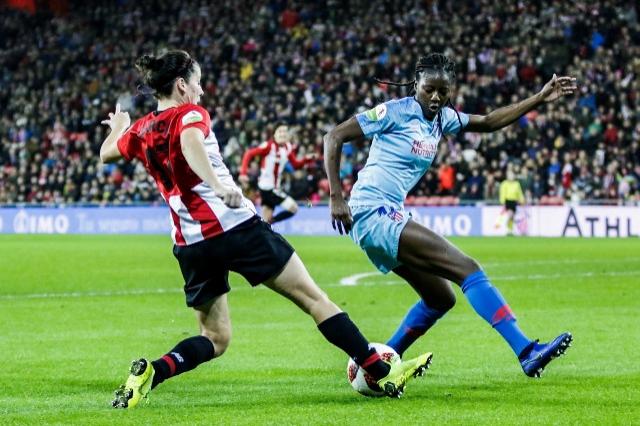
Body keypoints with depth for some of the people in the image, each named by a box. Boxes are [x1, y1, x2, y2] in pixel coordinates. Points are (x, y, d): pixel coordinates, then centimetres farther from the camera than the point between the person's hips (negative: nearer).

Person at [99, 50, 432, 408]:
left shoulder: (140, 131, 12)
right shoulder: (190, 114, -5)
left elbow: (106, 153, 32)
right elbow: (190, 142, -28)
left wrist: (117, 128, 53)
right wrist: (219, 186, -41)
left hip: (190, 244, 6)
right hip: (235, 227, -6)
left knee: (214, 340, 15)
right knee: (313, 298, 4)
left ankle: (150, 372, -13)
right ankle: (383, 372, 6)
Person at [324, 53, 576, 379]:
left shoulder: (442, 117, 12)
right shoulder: (396, 112, -9)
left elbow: (489, 122, 23)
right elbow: (334, 137, -10)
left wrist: (540, 99, 16)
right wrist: (335, 197, -16)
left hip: (389, 217, 10)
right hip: (374, 213, -10)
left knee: (441, 298, 16)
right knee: (467, 269, -17)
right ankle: (526, 352, -23)